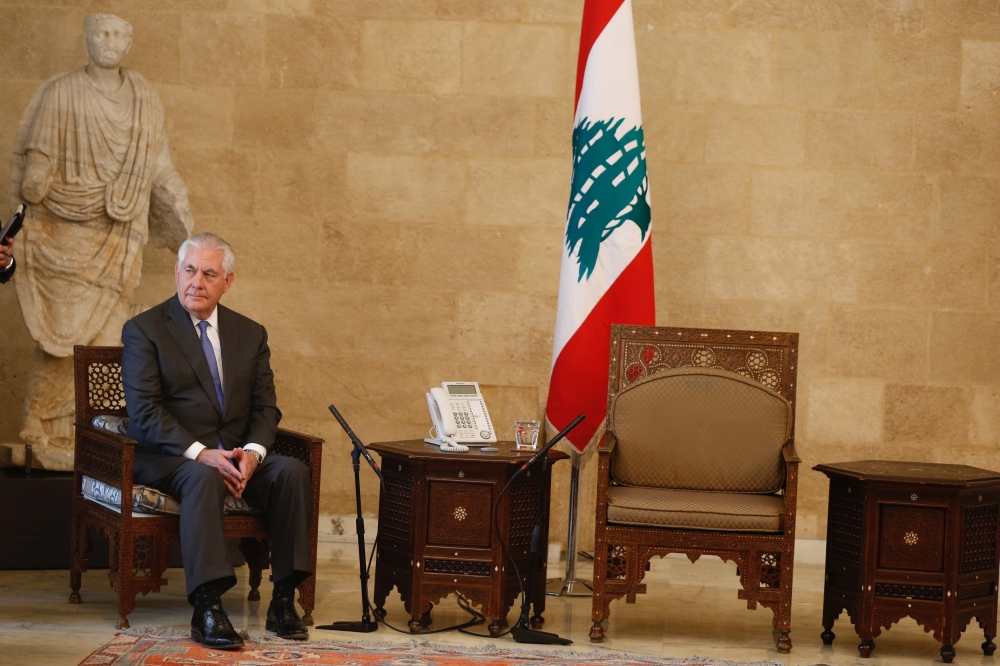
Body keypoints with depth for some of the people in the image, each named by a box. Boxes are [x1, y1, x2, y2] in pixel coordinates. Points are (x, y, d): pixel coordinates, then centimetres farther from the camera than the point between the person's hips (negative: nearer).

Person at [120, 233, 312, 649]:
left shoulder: (250, 334, 14)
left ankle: (283, 600, -20)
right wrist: (201, 454, -24)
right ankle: (206, 610, -41)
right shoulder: (144, 330, -1)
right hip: (169, 457, -4)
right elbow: (144, 412, -11)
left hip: (239, 455, 5)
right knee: (203, 479, -37)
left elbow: (265, 407, 9)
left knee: (293, 471, -24)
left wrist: (252, 453, -14)